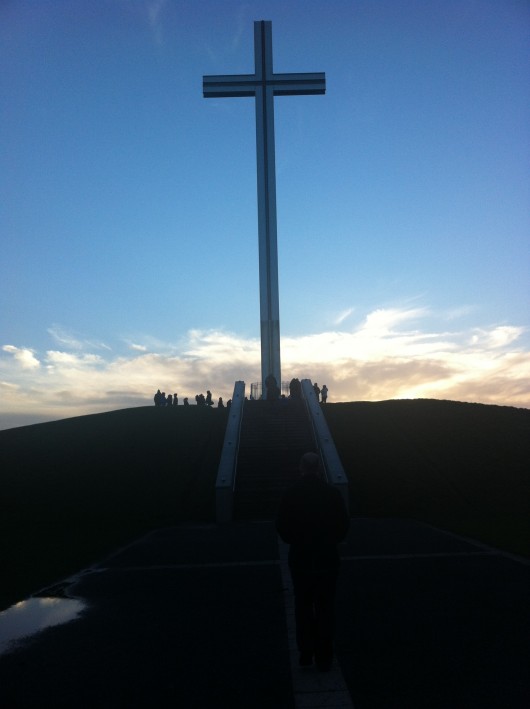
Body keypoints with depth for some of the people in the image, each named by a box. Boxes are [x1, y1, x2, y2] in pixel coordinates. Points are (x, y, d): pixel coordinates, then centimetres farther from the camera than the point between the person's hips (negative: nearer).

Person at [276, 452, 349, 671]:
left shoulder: (291, 495, -11)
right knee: (325, 608, 12)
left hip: (300, 558, 0)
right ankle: (324, 657, 18)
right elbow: (343, 524, -3)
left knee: (303, 606, 17)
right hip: (327, 559, 0)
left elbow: (282, 526, -5)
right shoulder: (332, 493, -10)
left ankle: (306, 653, 23)